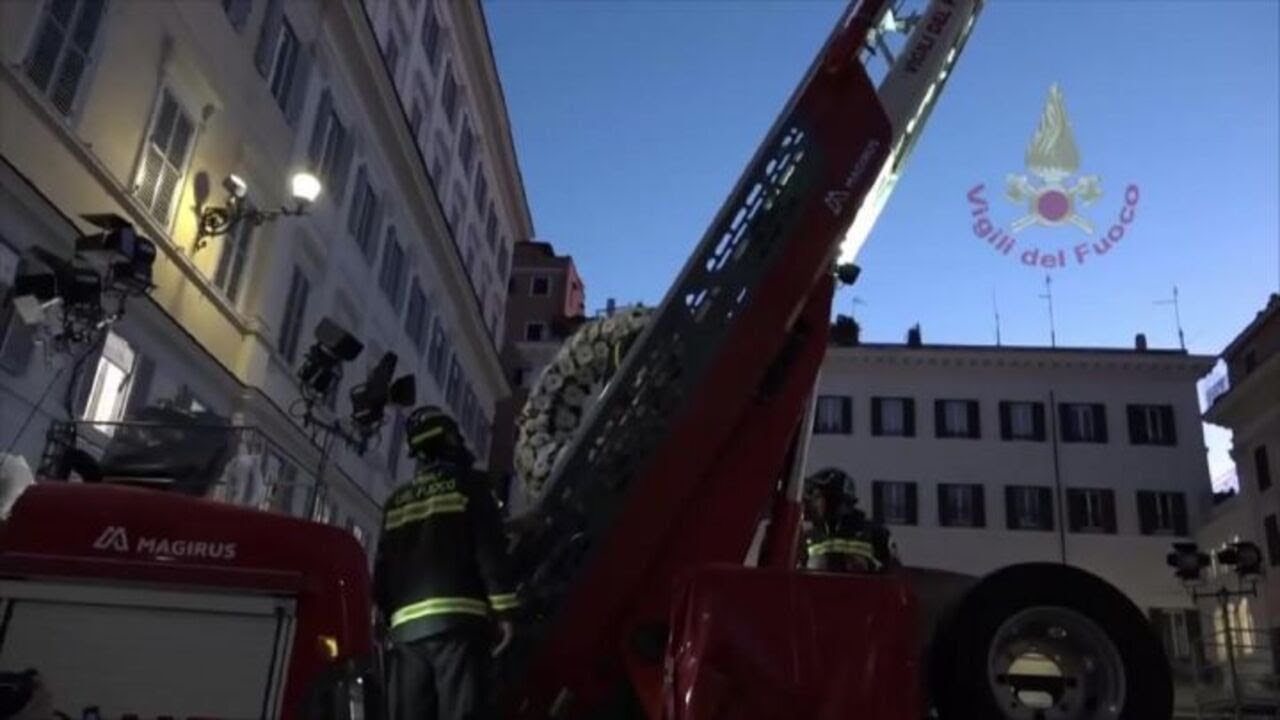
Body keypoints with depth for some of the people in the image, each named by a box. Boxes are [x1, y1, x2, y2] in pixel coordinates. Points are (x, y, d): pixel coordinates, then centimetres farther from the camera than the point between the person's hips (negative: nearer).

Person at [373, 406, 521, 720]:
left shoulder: (395, 502, 23)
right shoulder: (467, 484, 6)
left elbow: (382, 568, 20)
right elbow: (490, 550, -5)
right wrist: (504, 611, -6)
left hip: (405, 626, 5)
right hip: (457, 619, -5)